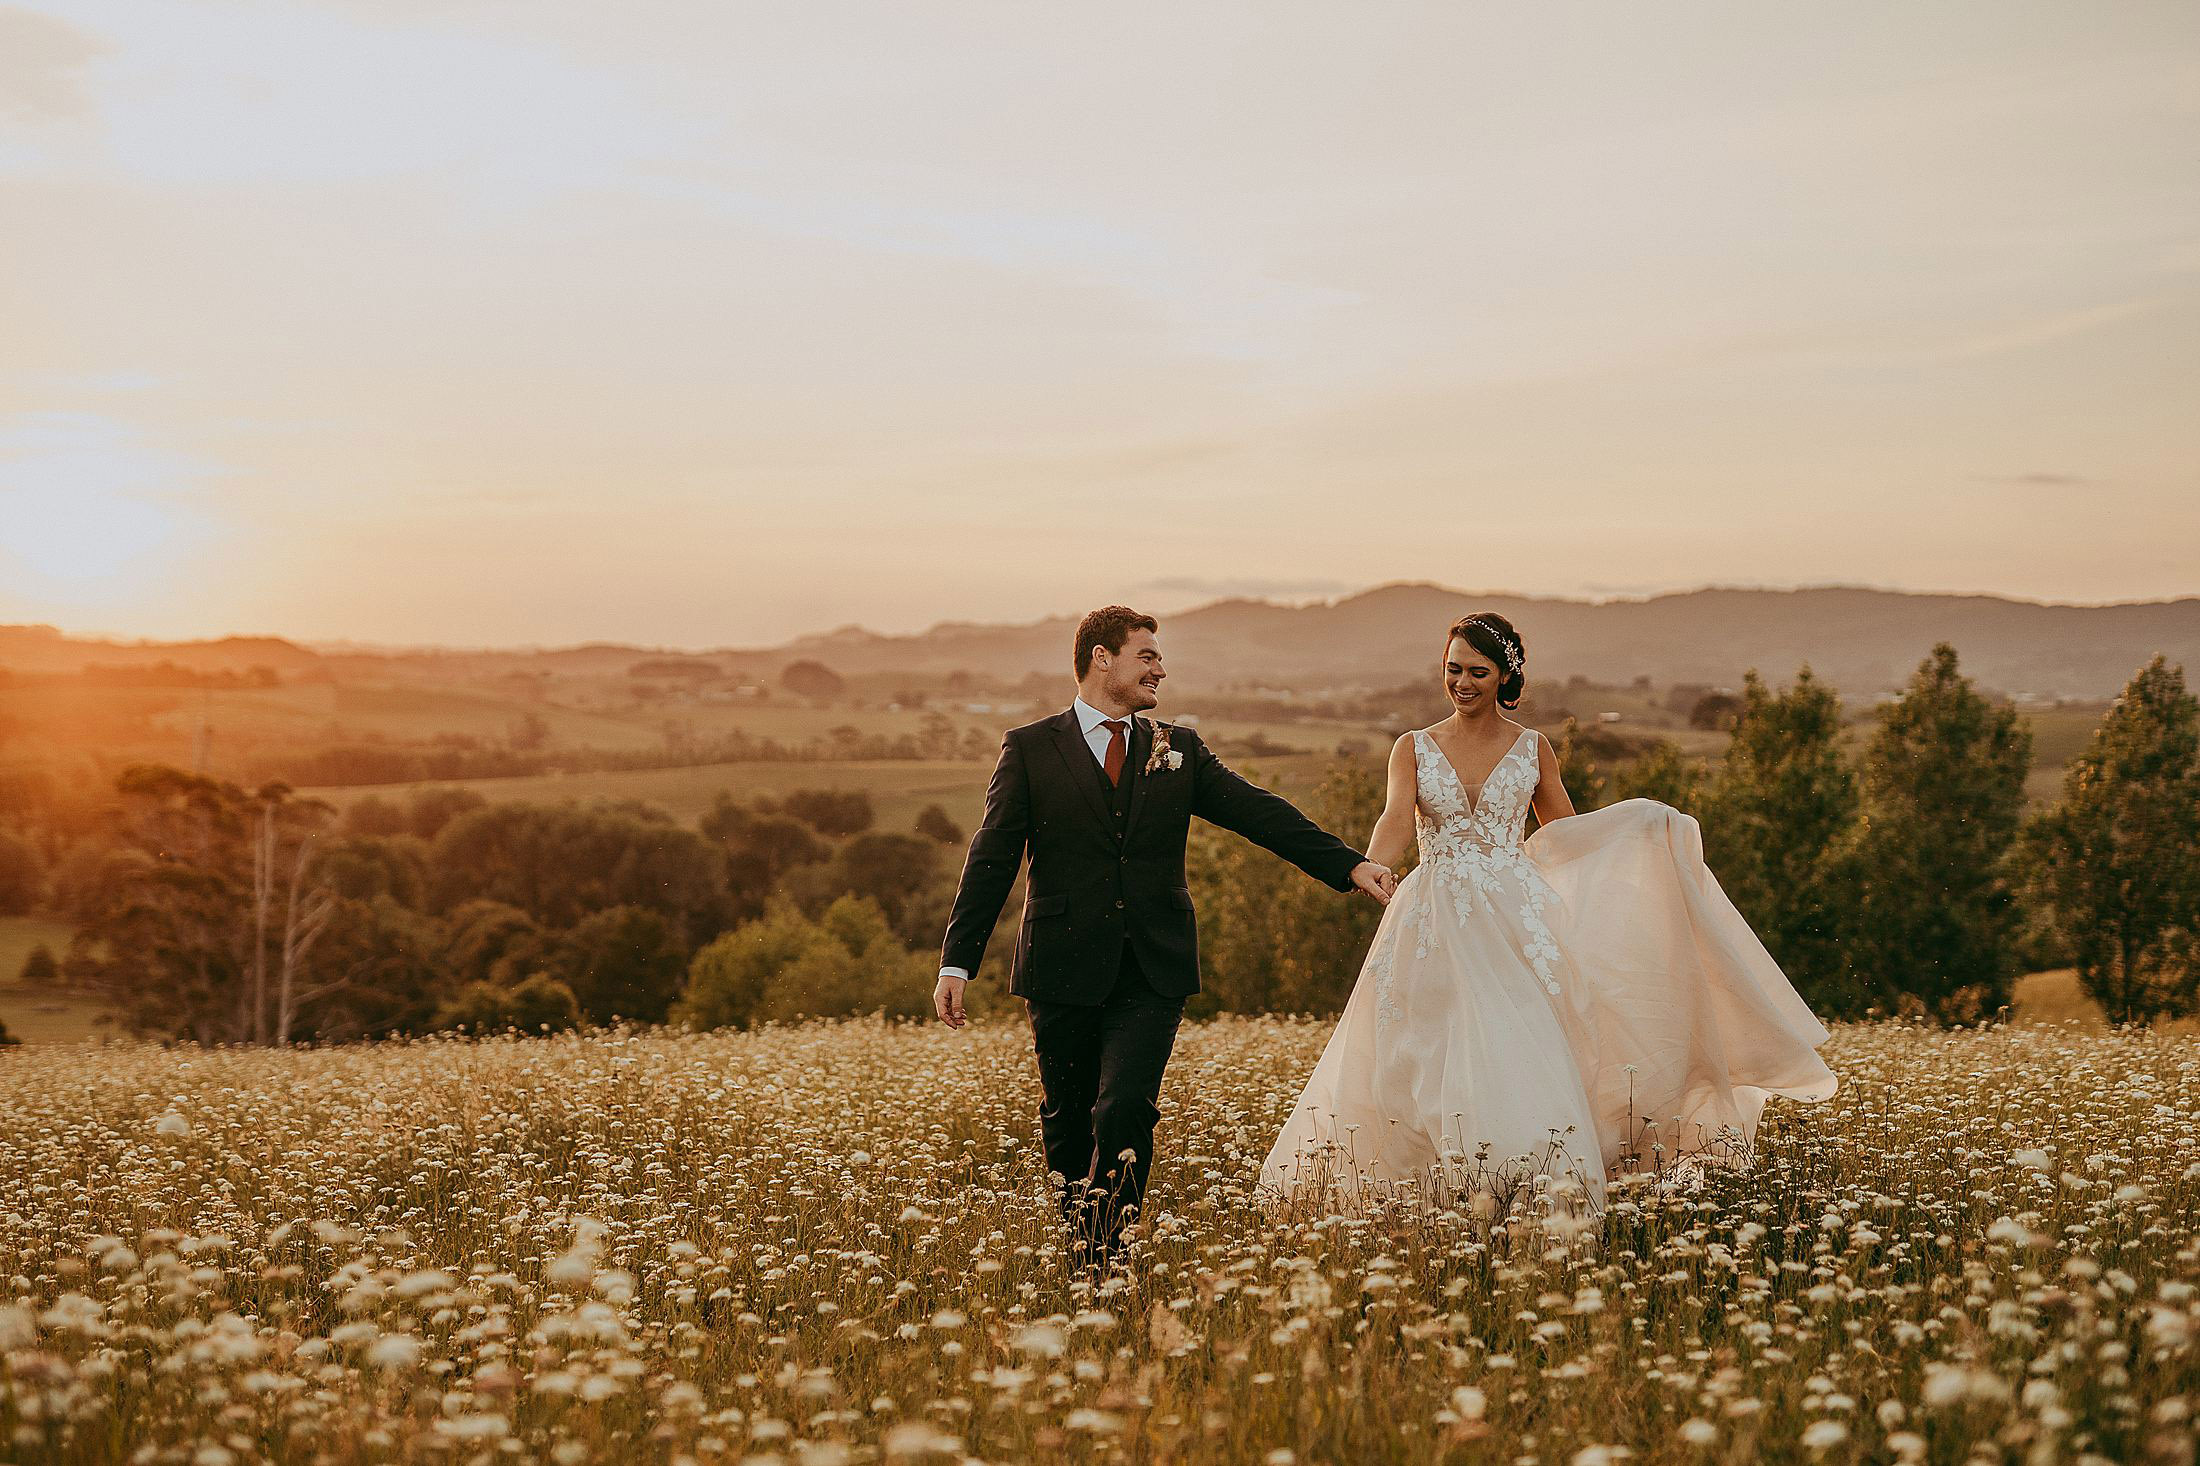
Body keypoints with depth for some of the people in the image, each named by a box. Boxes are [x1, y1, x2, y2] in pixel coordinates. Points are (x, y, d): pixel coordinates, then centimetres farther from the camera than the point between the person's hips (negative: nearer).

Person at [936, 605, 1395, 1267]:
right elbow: (992, 860, 0)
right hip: (1064, 968, -1)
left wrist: (1349, 864, -5)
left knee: (1127, 1108, -14)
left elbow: (1260, 813, 6)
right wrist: (957, 962, -5)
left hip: (1154, 970, 1)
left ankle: (1106, 1245, -3)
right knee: (1067, 1118, 9)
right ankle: (1077, 1242, 28)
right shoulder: (1030, 748, 2)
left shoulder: (1179, 749, 11)